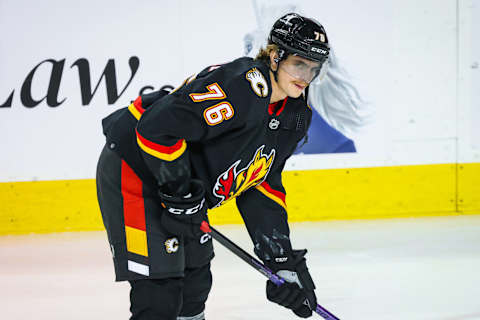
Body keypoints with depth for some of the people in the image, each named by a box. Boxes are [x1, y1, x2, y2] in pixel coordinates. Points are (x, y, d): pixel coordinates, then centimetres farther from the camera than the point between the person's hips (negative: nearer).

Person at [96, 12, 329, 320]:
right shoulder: (241, 84, -27)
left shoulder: (296, 115, 3)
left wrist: (280, 254, 3)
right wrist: (181, 196, -24)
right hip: (132, 169, -10)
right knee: (160, 294, -14)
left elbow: (262, 184, 9)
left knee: (196, 280, 20)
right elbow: (157, 126, -32)